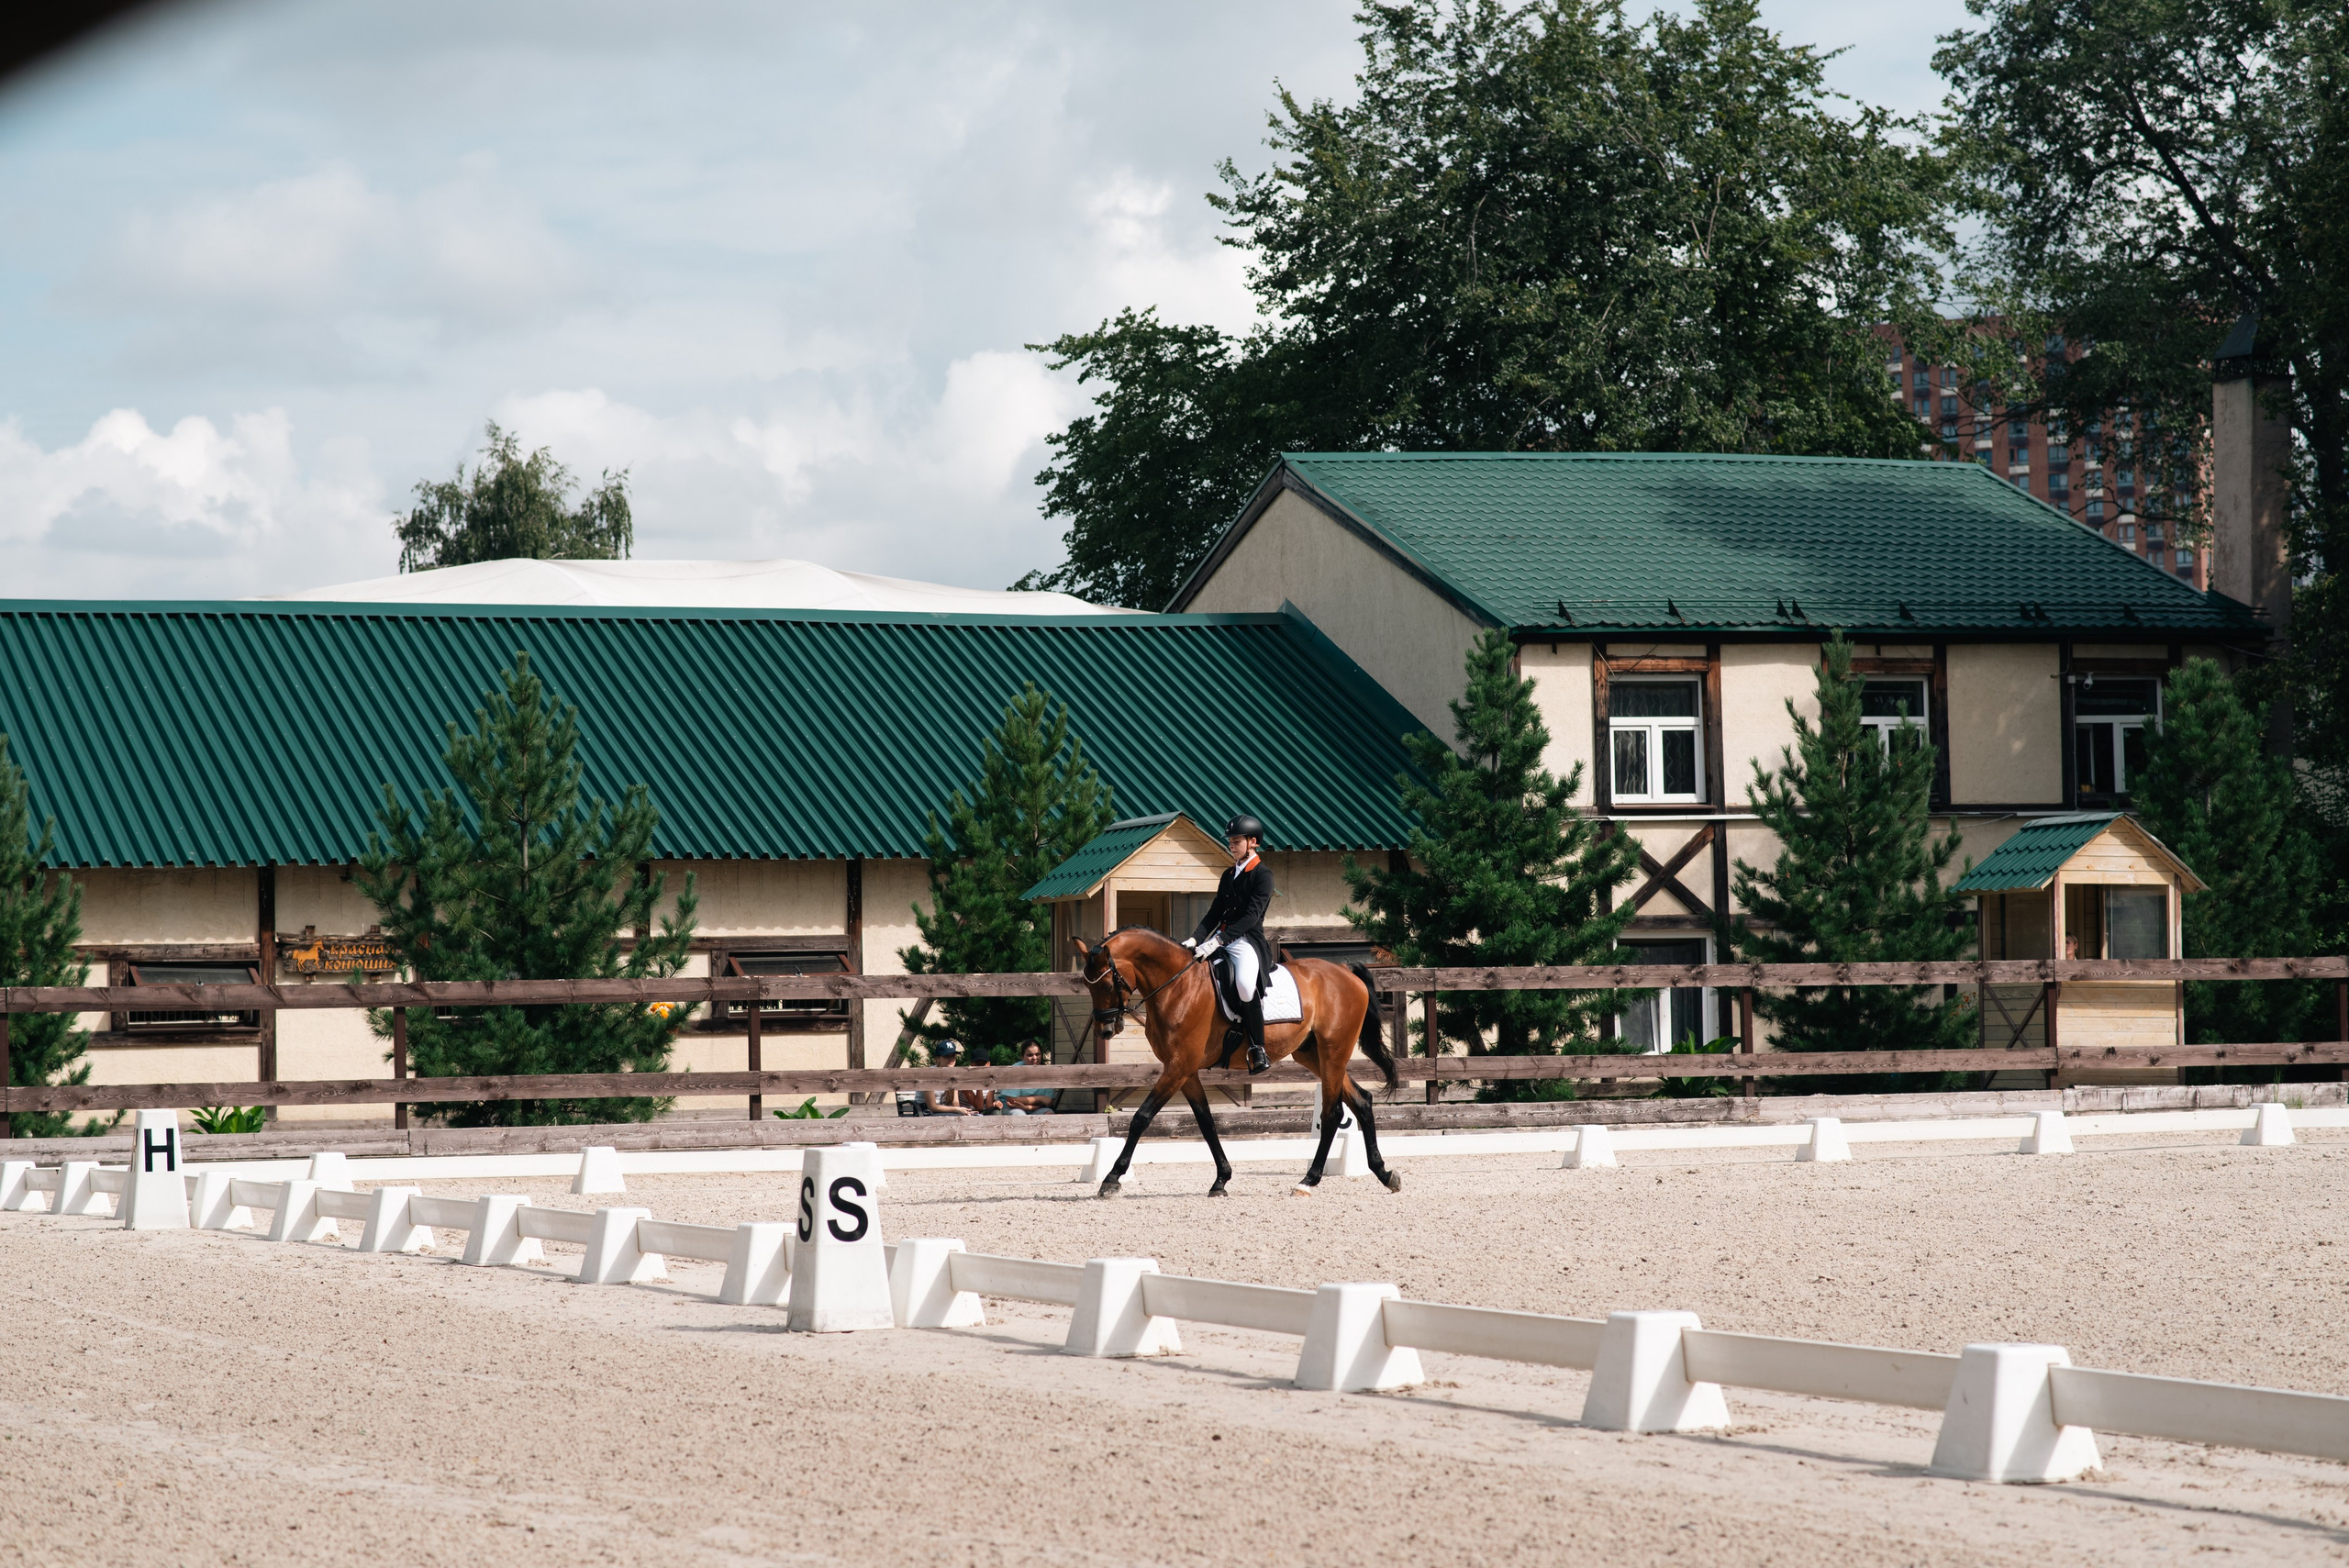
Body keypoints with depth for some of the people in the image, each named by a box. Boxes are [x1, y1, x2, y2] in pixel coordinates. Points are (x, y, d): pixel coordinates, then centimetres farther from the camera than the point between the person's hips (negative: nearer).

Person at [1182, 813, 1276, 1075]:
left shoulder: (1262, 874, -6)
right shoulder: (1229, 875, 18)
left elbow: (1252, 915, -16)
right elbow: (1215, 913, 15)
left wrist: (1218, 940, -24)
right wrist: (1196, 939, -3)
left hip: (1249, 942, -9)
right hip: (1221, 942, 9)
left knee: (1245, 984, -36)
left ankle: (1258, 1050, -25)